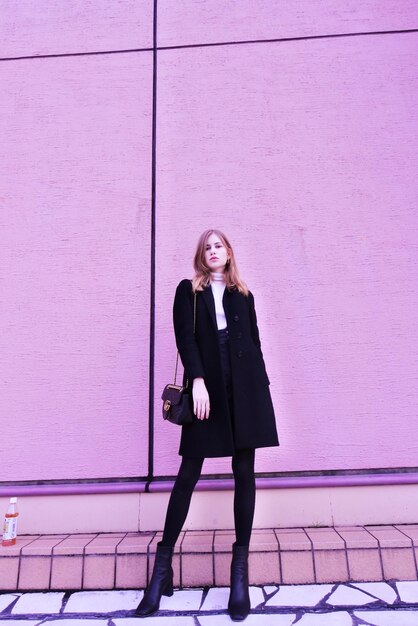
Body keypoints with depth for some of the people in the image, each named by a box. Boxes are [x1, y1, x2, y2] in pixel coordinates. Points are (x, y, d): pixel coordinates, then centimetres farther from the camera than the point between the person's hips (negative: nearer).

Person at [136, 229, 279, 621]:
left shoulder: (243, 295, 18)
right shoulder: (188, 291, 11)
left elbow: (255, 342, 16)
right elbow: (185, 338, -2)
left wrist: (263, 385, 8)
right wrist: (197, 380, -15)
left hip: (245, 386, 2)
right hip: (207, 386, -2)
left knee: (244, 472, 2)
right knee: (188, 473, 0)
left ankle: (240, 569, 13)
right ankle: (163, 566, 12)